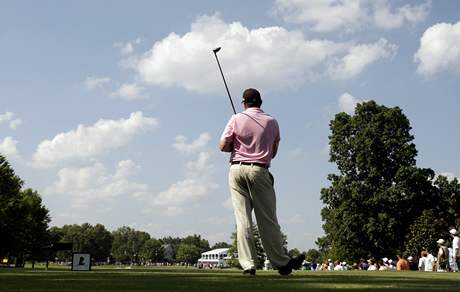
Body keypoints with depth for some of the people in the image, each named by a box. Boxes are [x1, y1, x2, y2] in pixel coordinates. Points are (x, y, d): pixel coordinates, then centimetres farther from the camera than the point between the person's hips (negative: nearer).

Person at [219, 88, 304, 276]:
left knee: (243, 219, 0)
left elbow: (223, 146, -1)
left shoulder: (236, 119, 3)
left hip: (237, 169, 0)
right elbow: (273, 153, 13)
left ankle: (248, 264, -3)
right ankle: (282, 263, 5)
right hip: (260, 171, 0)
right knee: (267, 220, 2)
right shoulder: (271, 122, 7)